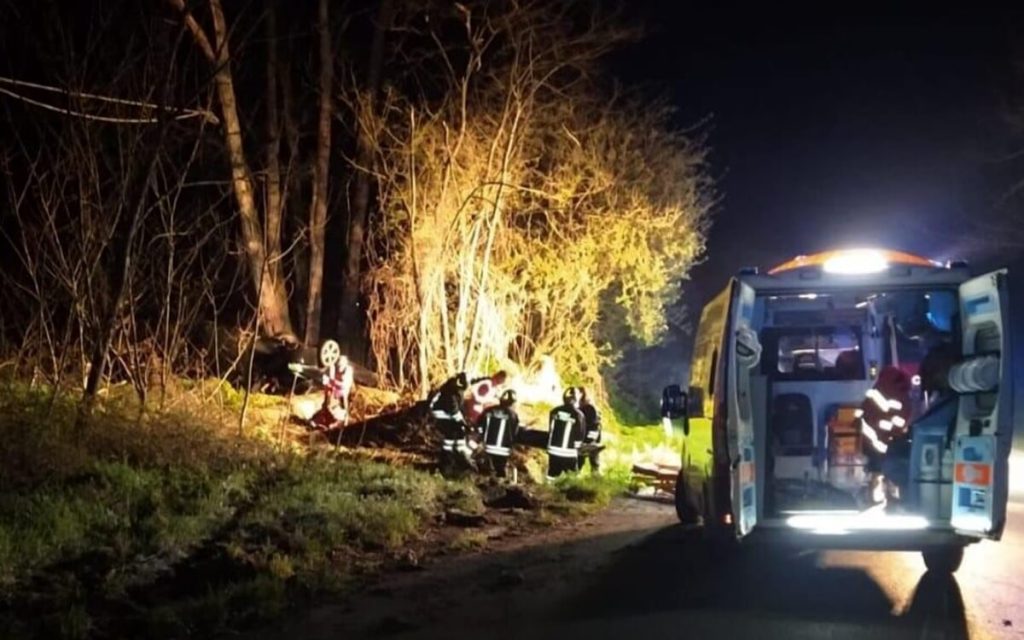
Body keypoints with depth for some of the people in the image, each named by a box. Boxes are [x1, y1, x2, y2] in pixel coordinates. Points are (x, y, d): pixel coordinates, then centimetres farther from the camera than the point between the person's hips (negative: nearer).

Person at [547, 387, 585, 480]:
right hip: (569, 453, -4)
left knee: (552, 477, 13)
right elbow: (579, 436, -3)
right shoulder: (578, 415, -10)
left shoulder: (554, 411, 3)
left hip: (553, 451, 5)